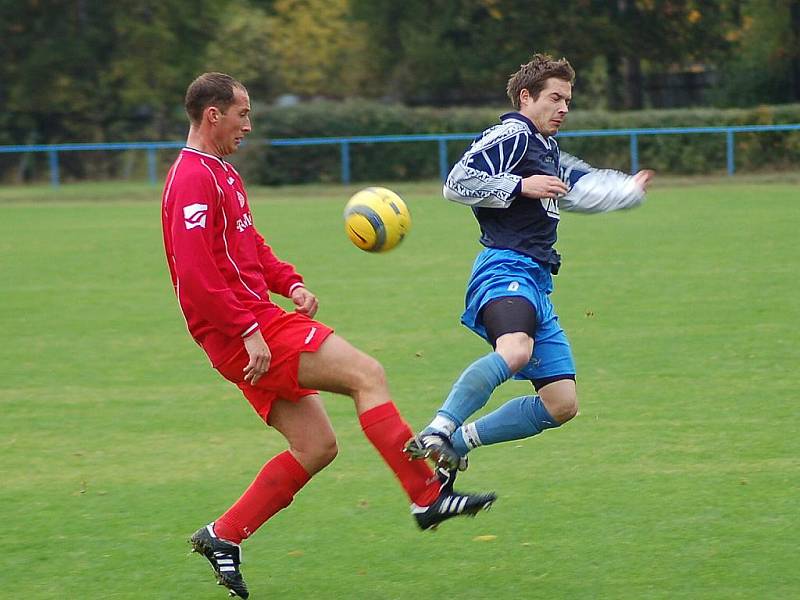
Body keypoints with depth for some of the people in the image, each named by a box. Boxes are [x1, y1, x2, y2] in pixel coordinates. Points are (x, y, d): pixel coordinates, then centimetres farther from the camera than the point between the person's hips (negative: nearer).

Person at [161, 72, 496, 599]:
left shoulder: (222, 174, 21)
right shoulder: (193, 180, -13)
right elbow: (196, 273, -22)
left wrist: (291, 283, 10)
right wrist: (248, 331, -24)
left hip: (260, 324, 11)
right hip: (247, 329, -11)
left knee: (317, 448, 9)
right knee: (367, 374, -15)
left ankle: (223, 536, 12)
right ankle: (428, 496, -15)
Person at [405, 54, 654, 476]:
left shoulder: (547, 151, 28)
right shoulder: (511, 136, -1)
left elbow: (582, 187, 45)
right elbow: (457, 183, -12)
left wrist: (630, 189, 53)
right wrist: (521, 186, -13)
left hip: (536, 283, 10)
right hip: (506, 270, -10)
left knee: (561, 405, 4)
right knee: (515, 350, -40)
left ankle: (456, 442, 10)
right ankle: (437, 431, -42)